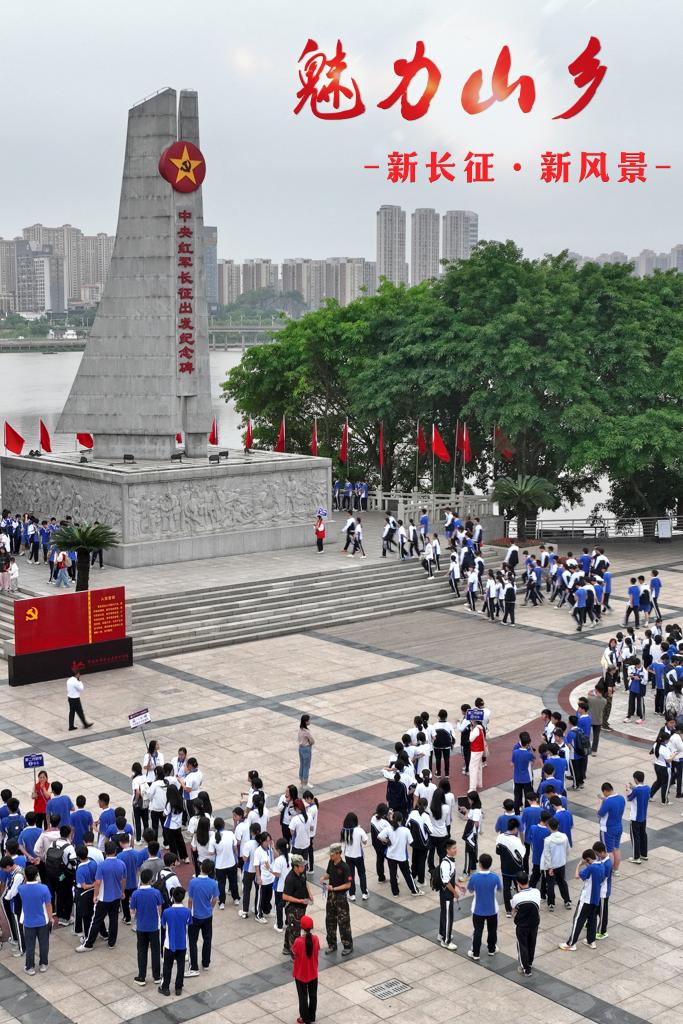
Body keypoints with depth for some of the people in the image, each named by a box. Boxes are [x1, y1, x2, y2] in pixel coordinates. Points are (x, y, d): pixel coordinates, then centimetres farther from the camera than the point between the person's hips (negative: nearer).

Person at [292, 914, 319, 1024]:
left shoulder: (298, 941, -27)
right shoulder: (316, 939, -16)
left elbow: (294, 953, -10)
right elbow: (317, 952, -2)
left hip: (301, 974, -3)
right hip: (313, 973, 3)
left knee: (303, 996, 15)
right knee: (313, 995, 21)